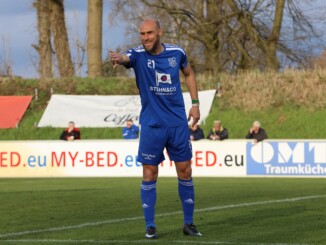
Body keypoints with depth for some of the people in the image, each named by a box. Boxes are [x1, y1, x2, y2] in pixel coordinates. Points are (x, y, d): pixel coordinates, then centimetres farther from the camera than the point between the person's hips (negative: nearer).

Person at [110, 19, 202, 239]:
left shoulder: (177, 53, 0)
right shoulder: (138, 55, -9)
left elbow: (189, 74, 19)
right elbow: (126, 58, -33)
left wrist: (195, 103, 9)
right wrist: (118, 58, -58)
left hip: (178, 123, 2)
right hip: (151, 125, -2)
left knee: (185, 171, 6)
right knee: (149, 175, -1)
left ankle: (189, 223, 18)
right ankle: (150, 226, 9)